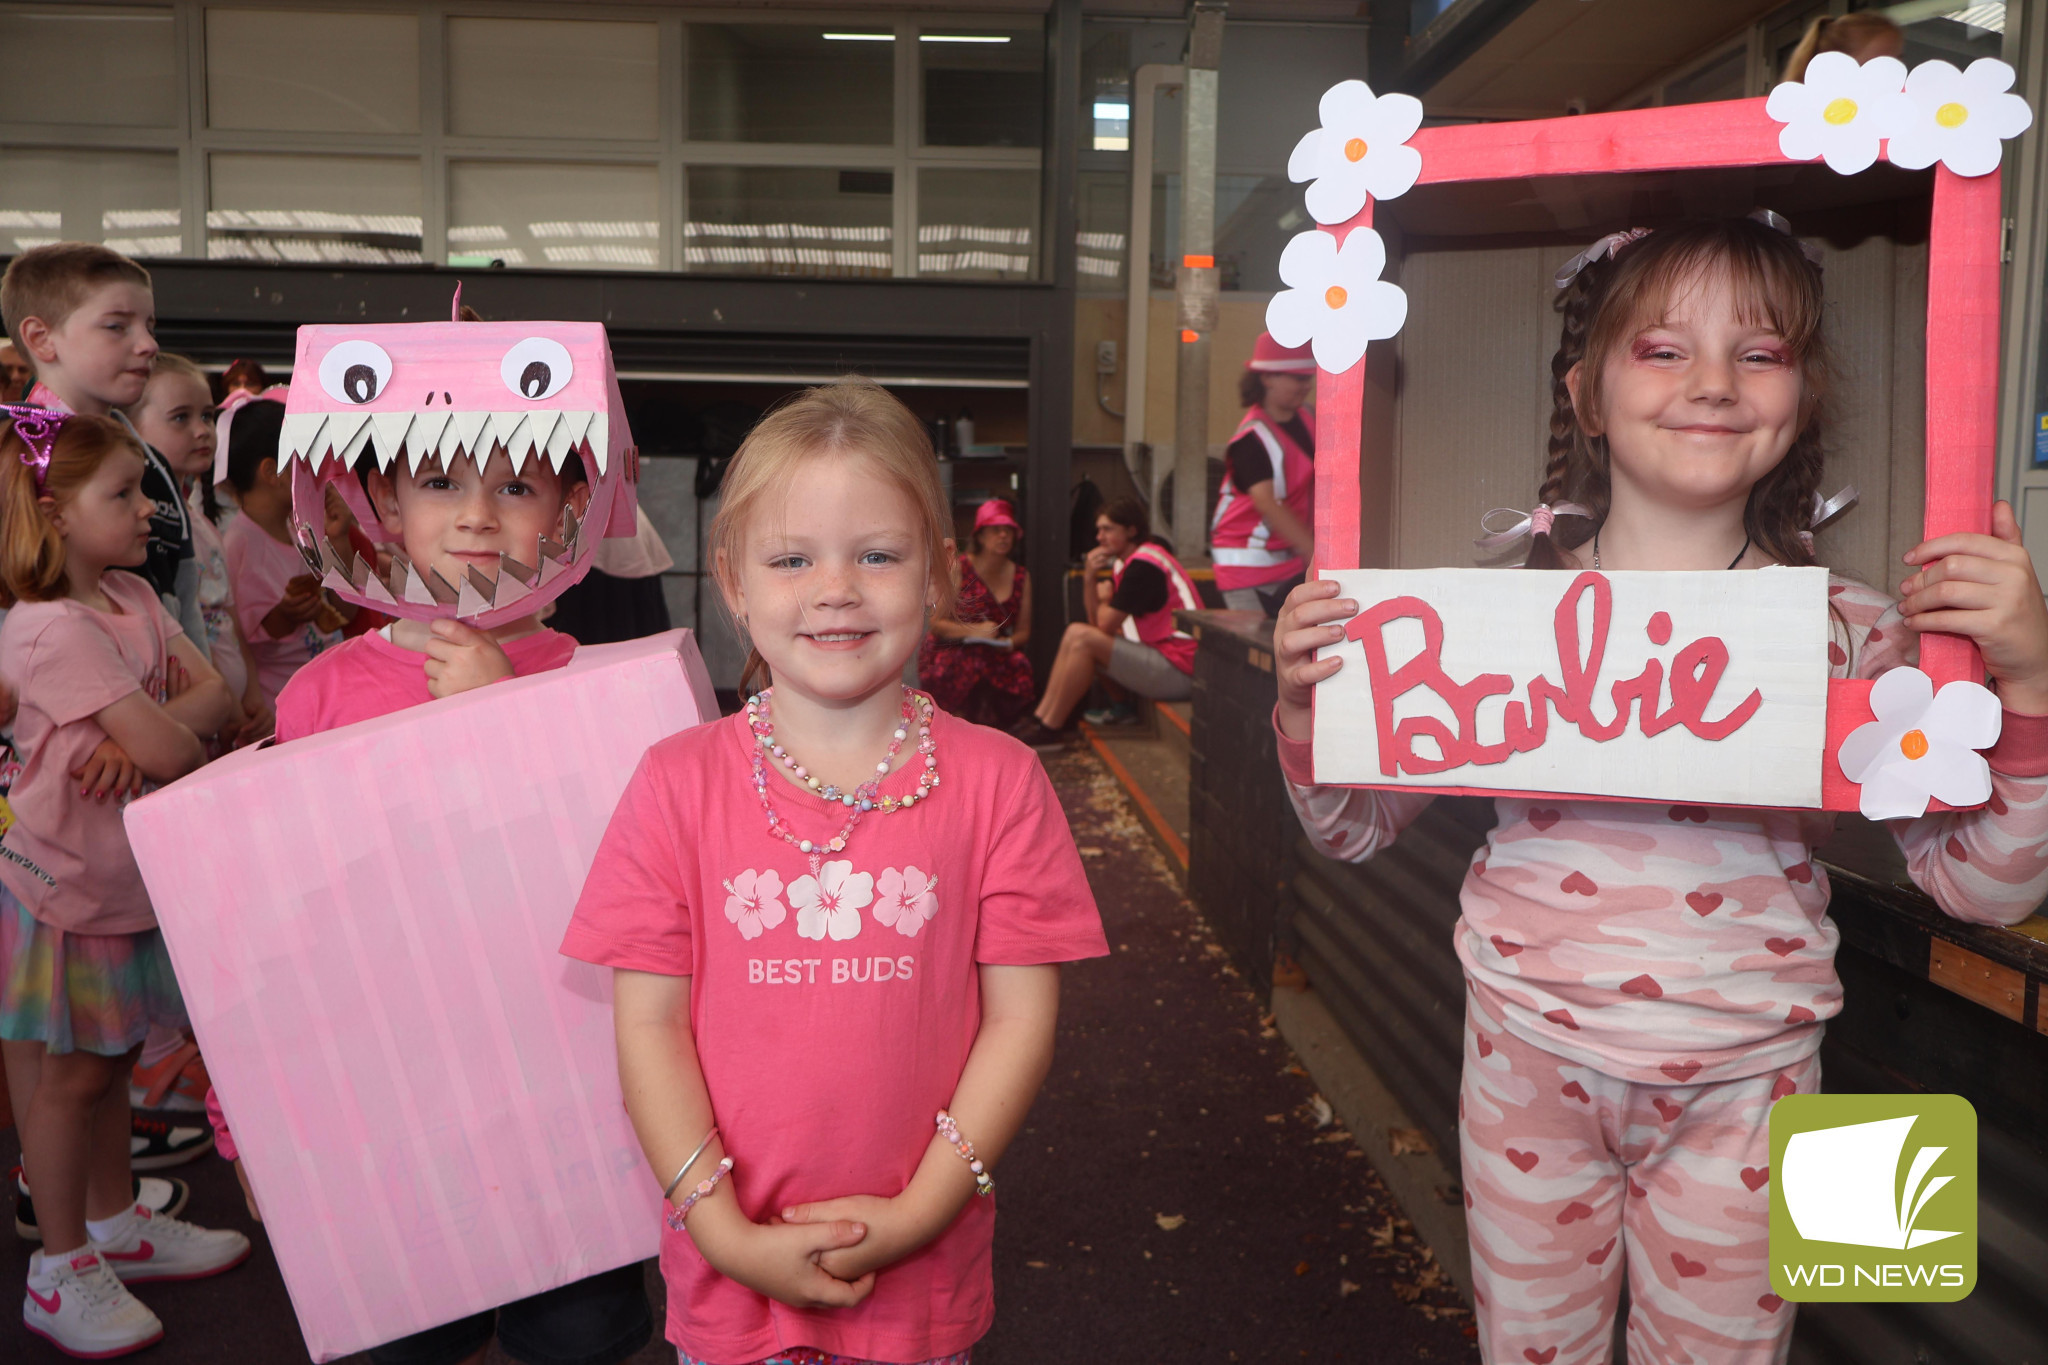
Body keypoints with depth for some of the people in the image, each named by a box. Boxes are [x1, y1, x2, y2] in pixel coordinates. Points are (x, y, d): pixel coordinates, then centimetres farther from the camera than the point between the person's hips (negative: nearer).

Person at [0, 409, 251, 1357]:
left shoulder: (132, 597, 4)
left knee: (112, 1060, 20)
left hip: (125, 878, 8)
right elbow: (170, 751, -27)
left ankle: (117, 1225, 37)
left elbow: (212, 692, -1)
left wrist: (143, 734, -19)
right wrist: (154, 733, -5)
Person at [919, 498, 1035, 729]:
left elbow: (1023, 630, 10)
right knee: (976, 665, -38)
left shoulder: (1020, 576, 9)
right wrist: (975, 630, -21)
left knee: (1021, 671, -28)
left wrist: (1010, 643, -13)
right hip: (948, 653, -4)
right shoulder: (959, 569, -5)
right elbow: (937, 624, -7)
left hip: (996, 655, 4)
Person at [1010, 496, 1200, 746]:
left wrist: (1105, 598, 6)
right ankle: (1041, 717, 2)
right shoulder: (1125, 562, 15)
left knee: (1082, 638, -18)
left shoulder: (1143, 565, -15)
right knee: (1076, 633, 6)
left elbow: (1105, 625, -15)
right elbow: (1098, 622, 10)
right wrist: (1089, 578, -3)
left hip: (1179, 671, -10)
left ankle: (1049, 727, -9)